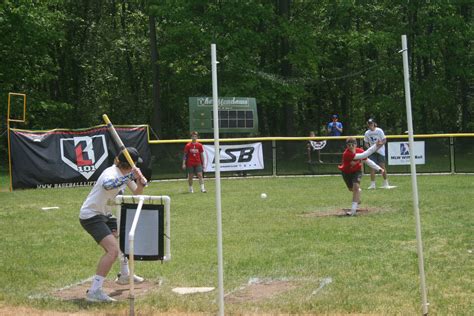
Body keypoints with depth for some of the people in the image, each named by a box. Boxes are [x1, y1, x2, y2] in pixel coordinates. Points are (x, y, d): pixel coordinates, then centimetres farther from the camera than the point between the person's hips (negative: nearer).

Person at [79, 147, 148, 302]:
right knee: (113, 250, -24)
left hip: (103, 214, 10)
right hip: (90, 215, -10)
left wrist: (140, 183, -12)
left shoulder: (126, 173, 3)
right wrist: (129, 176, -46)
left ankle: (124, 275, 45)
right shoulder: (112, 173, -25)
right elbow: (107, 185, -49)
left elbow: (136, 194, 9)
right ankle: (94, 291, -23)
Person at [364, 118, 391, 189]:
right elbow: (366, 143, 11)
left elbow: (384, 140, -5)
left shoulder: (379, 131, -7)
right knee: (372, 167, -3)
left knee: (382, 166, -2)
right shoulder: (367, 133, 3)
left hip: (380, 151, -3)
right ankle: (372, 184, 1)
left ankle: (385, 183, 11)